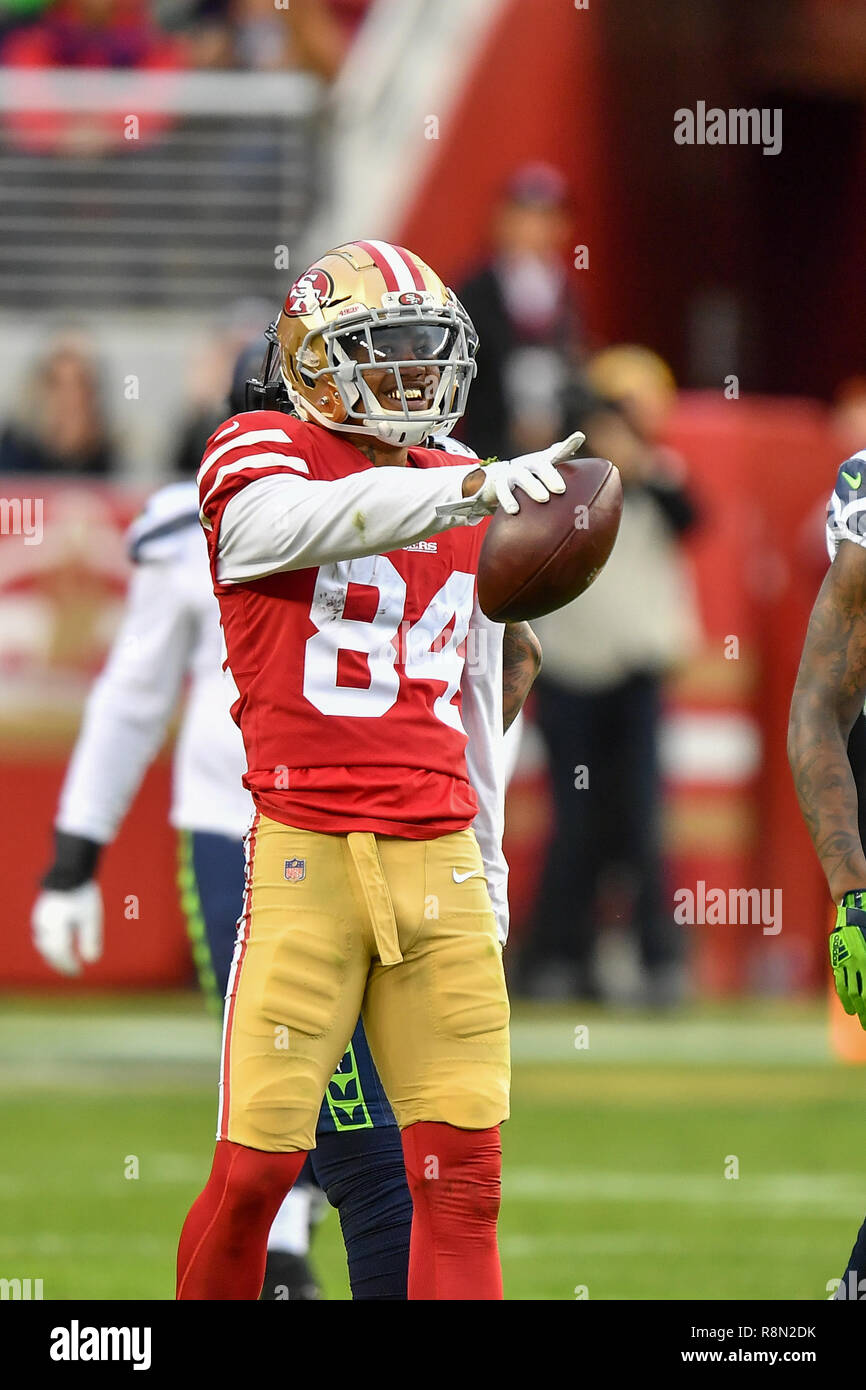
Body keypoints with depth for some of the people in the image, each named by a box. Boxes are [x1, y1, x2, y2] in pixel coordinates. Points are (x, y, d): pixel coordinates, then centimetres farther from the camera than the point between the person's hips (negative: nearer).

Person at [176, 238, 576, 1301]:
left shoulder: (461, 502, 17)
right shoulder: (260, 460, -1)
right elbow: (322, 520, -26)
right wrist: (467, 488, -41)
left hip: (438, 856, 5)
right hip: (305, 853, -5)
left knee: (462, 1172, -3)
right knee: (257, 1164, -7)